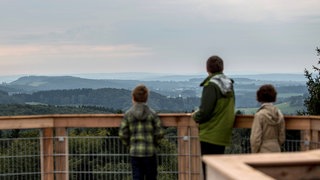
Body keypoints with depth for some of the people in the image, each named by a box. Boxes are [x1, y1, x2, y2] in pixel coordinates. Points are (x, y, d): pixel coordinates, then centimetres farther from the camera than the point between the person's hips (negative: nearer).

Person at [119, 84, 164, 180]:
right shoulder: (152, 113, -3)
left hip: (134, 152, 1)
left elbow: (122, 134, -2)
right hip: (150, 151, -1)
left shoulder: (128, 114, -1)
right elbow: (159, 133, -4)